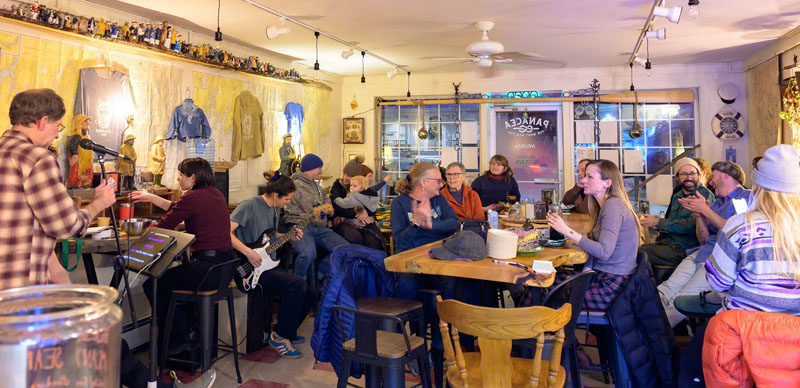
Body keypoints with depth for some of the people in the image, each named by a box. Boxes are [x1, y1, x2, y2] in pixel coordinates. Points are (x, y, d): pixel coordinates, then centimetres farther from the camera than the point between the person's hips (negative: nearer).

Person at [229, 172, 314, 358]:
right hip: (253, 270, -9)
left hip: (270, 265, 9)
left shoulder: (276, 209, 13)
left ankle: (288, 332, 17)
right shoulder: (250, 206, -14)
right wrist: (248, 252, -28)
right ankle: (279, 336, -11)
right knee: (297, 285, -27)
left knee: (309, 293, -2)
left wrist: (288, 237, 10)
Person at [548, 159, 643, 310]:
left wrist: (568, 231, -24)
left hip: (613, 286, -9)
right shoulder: (606, 205, 14)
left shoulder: (613, 205, -17)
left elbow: (604, 252, -25)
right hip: (603, 276, 9)